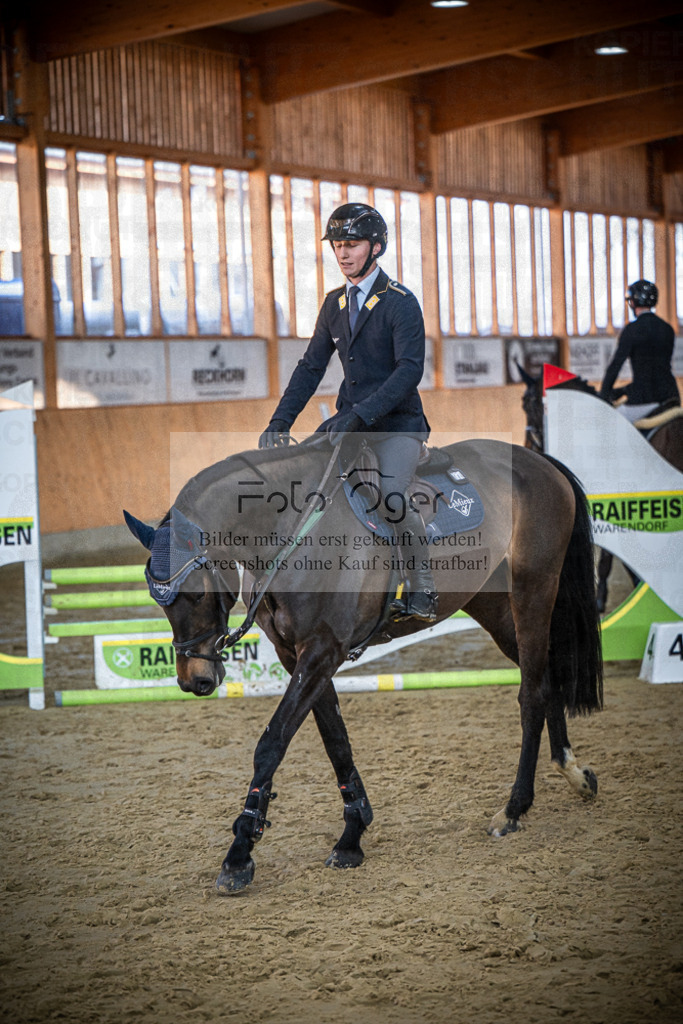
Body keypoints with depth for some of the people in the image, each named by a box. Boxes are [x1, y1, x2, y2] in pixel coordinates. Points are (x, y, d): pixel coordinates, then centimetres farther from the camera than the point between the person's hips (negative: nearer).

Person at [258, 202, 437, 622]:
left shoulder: (400, 302, -9)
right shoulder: (335, 303, 13)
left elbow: (410, 369, -21)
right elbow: (311, 366, 13)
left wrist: (363, 414, -31)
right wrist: (280, 421, 1)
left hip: (398, 425, -7)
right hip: (351, 422, 7)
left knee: (390, 497, -29)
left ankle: (423, 590, -11)